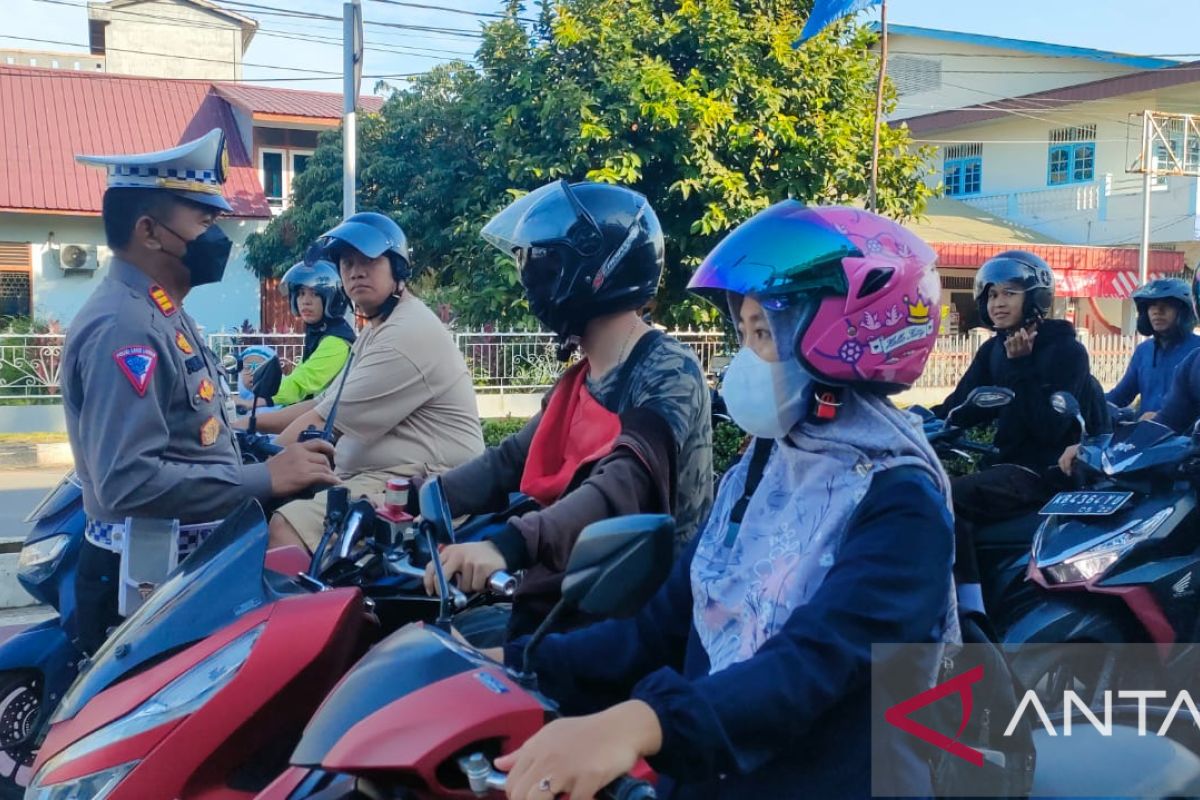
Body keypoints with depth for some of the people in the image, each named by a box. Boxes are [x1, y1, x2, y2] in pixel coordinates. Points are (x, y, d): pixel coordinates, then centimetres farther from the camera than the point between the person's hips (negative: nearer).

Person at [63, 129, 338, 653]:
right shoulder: (123, 326, -21)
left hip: (189, 564, 10)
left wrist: (278, 457, 11)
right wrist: (265, 479, -28)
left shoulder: (161, 315, 12)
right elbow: (127, 479, -31)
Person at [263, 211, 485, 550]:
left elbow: (323, 423, -14)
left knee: (283, 529, -28)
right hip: (371, 475, 11)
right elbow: (323, 404, 26)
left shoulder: (407, 334, -14)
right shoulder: (377, 330, 23)